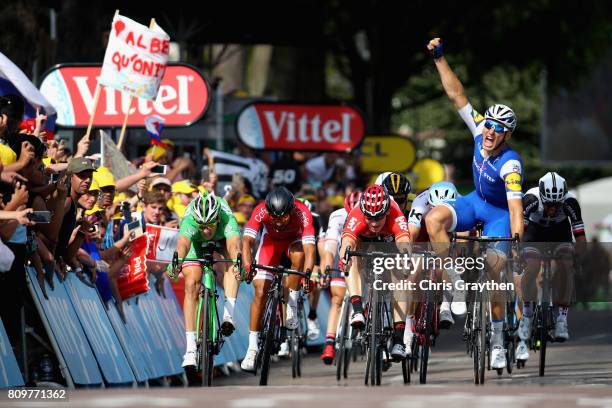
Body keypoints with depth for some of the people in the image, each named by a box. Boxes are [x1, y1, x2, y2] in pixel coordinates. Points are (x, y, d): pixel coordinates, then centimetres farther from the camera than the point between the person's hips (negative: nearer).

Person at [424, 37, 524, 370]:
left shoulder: (510, 165, -34)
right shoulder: (480, 130, -18)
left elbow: (516, 210, -41)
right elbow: (457, 95, -15)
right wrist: (439, 59, -19)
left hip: (500, 215, -5)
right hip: (476, 202, 5)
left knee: (492, 275, -13)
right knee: (434, 219, -25)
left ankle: (497, 341, 2)